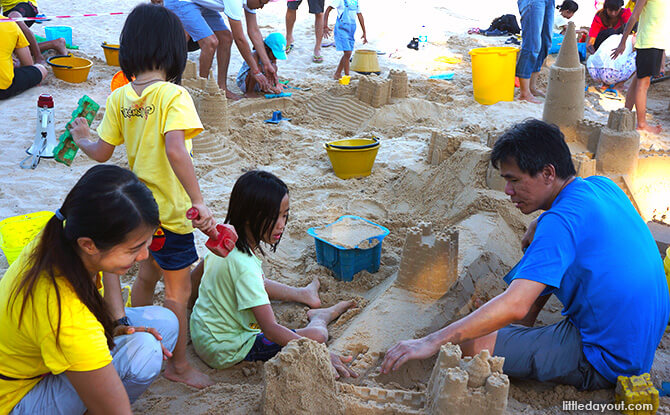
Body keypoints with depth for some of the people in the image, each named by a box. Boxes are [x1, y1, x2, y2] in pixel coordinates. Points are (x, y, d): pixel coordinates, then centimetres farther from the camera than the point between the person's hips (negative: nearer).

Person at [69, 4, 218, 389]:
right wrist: (199, 201, -35)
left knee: (147, 274, 27)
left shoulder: (120, 97, -1)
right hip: (171, 212, -7)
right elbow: (175, 149, -33)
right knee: (178, 290, 9)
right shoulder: (173, 95, -20)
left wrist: (82, 138, 24)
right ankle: (179, 365, 24)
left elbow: (102, 152, 3)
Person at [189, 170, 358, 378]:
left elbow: (194, 279, 12)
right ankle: (319, 317, 19)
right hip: (225, 352, -9)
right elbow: (271, 329, -34)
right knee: (316, 335, -14)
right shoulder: (244, 265, -32)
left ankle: (302, 294, 40)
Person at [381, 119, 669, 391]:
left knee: (470, 344, -22)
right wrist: (538, 230, 10)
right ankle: (523, 330, 22)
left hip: (607, 362, -10)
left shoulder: (560, 222, -25)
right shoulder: (602, 186, 2)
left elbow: (514, 305, -33)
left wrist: (432, 341, -31)